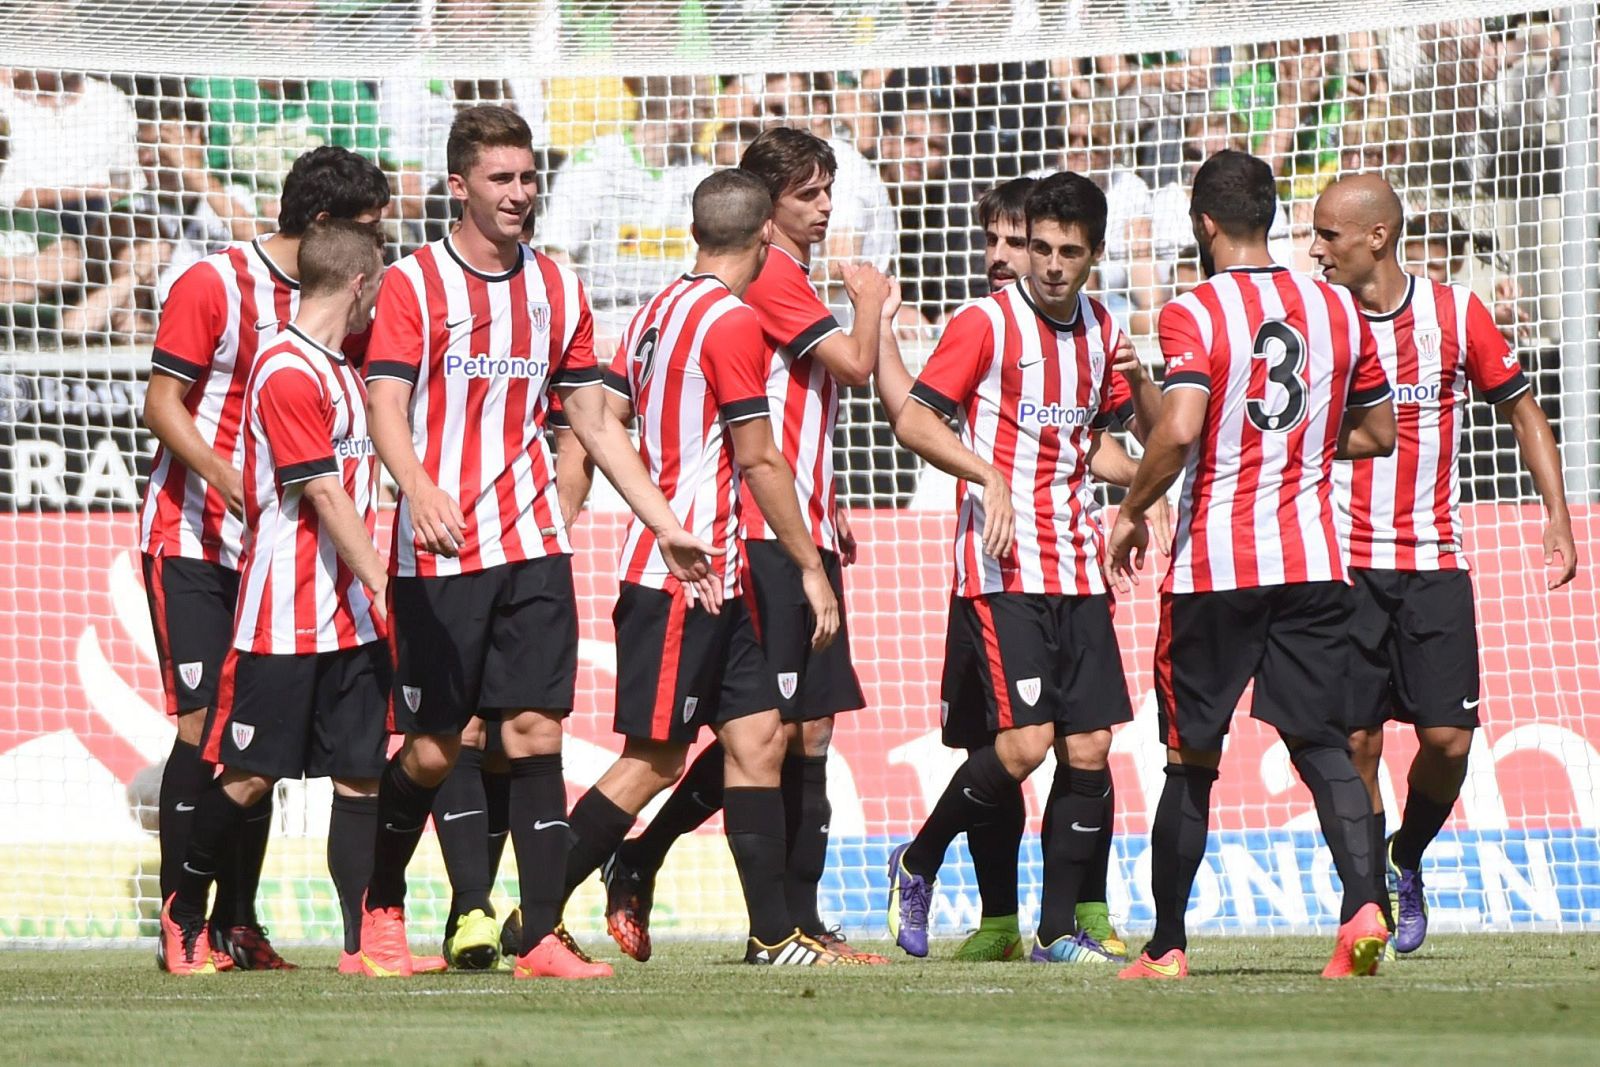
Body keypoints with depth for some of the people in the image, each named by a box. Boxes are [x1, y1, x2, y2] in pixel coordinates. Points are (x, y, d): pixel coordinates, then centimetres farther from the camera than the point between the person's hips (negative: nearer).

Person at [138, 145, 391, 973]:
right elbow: (162, 406, -12)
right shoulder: (213, 285, -10)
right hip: (191, 540, -6)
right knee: (204, 723, -11)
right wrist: (234, 483, -23)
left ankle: (237, 921, 9)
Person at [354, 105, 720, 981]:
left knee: (535, 733, -6)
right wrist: (420, 493, -32)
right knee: (431, 751, 0)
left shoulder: (556, 288, 12)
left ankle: (541, 936, -7)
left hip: (532, 547, 4)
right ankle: (380, 910, 23)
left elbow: (594, 422, 17)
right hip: (438, 550, -4)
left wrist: (665, 524, 12)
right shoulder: (412, 284, -3)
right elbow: (386, 407, -13)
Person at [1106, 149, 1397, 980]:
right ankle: (1361, 903, -20)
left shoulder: (1194, 313, -9)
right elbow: (1379, 434, 15)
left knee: (1192, 757, 8)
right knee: (1320, 740, 3)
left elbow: (1178, 433, -21)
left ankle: (1167, 943, 14)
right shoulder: (1336, 309, 7)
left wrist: (1131, 511, -5)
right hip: (1311, 561, 3)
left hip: (1214, 566, -3)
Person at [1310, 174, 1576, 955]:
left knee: (1447, 738, -6)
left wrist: (1558, 518, 3)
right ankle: (1374, 898, 10)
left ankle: (1406, 860, 22)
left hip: (1434, 563, 0)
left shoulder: (1456, 313, -1)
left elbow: (1522, 410, 9)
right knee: (1356, 739, -4)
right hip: (1344, 562, 0)